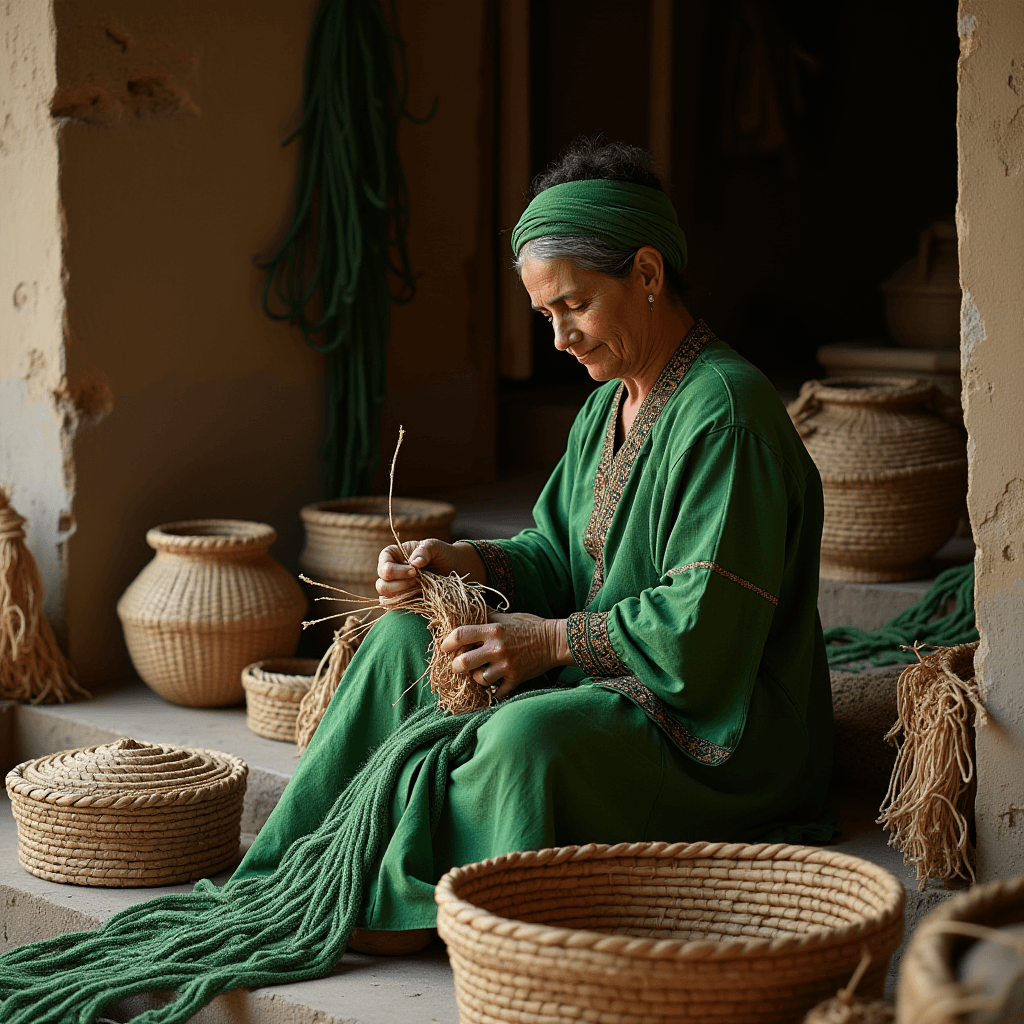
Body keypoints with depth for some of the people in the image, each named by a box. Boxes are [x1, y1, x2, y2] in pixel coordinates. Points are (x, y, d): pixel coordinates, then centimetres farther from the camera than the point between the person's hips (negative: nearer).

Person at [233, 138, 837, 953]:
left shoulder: (725, 413, -20)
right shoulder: (613, 403, 11)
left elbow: (705, 629, -25)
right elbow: (558, 557, 14)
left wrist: (553, 640, -21)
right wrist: (465, 564, -5)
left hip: (717, 734, -10)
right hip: (603, 680, 10)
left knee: (533, 734, -36)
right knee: (406, 640, 5)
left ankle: (408, 904, -13)